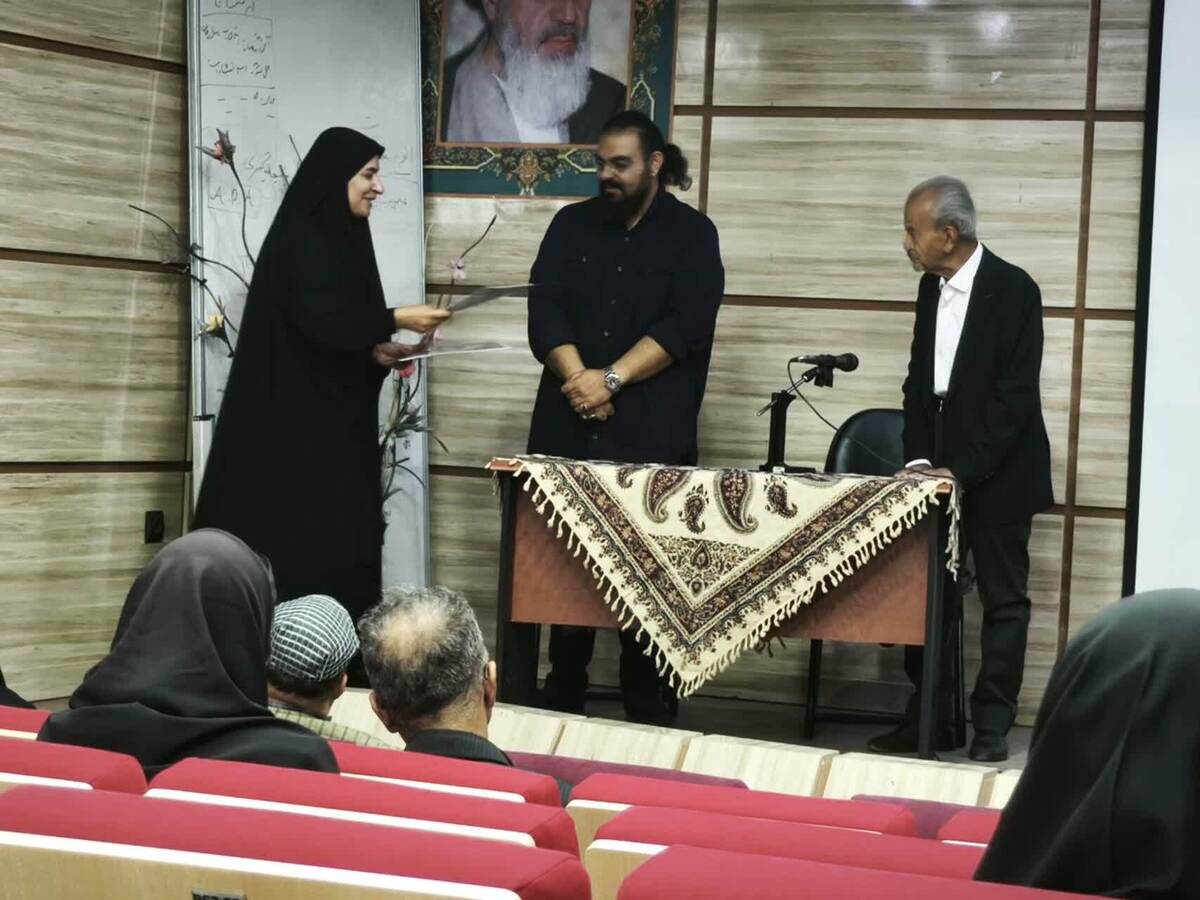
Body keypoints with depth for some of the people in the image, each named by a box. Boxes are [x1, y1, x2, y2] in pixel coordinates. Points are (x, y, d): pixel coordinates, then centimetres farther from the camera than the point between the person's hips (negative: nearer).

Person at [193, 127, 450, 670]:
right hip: (293, 424, -9)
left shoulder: (341, 239, 16)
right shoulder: (301, 238, -11)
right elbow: (317, 321, -21)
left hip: (332, 424, 9)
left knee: (336, 542, 5)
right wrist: (396, 320, -17)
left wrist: (375, 351, 2)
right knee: (293, 547, -8)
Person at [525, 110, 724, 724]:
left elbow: (685, 326, -7)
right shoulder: (572, 225, 12)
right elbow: (545, 311, 2)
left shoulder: (692, 235, 4)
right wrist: (578, 380, -13)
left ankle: (650, 719, 4)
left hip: (652, 440, -3)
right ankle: (561, 709, 15)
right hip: (568, 431, 3)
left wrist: (611, 379, -15)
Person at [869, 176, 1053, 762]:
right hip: (941, 470, 6)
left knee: (1003, 599, 3)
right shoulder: (932, 287, 9)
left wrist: (962, 471, -18)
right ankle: (928, 722, 15)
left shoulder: (1013, 290, -12)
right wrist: (919, 459, -1)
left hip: (996, 473, -6)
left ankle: (992, 728, 10)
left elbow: (1015, 396, -16)